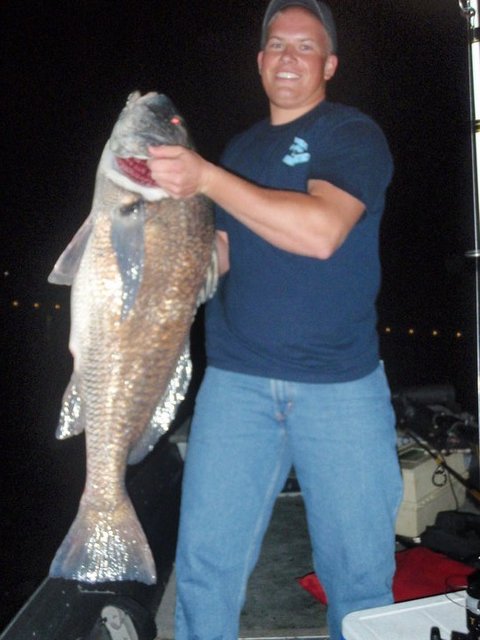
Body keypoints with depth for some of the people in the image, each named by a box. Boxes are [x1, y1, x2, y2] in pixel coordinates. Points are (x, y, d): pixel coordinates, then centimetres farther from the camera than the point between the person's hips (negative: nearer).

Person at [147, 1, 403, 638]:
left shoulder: (353, 134, -1)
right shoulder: (241, 148, 16)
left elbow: (320, 231, -20)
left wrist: (205, 179, -25)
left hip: (340, 382, -3)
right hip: (237, 378, 4)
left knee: (359, 566, 8)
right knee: (205, 560, 4)